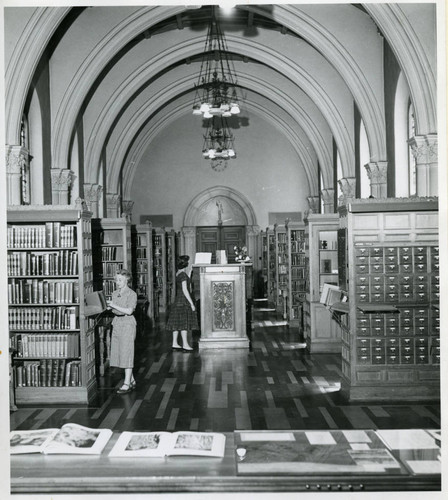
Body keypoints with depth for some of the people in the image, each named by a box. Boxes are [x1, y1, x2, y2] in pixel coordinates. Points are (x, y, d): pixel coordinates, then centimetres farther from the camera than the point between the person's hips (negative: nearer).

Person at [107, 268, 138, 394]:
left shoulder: (131, 294, -9)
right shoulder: (115, 294, 11)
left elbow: (129, 311, -18)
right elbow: (112, 309, 15)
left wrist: (114, 305, -21)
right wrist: (107, 306, -3)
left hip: (127, 323, -8)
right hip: (116, 323, 8)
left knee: (126, 354, -6)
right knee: (118, 354, 9)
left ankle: (127, 384, -2)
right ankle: (132, 381, 20)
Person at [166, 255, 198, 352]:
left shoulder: (178, 274, 11)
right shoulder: (183, 274, -15)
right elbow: (185, 290, -18)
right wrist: (192, 303, -17)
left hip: (178, 300, 9)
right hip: (183, 301, -9)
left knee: (177, 323, 9)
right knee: (184, 323, -5)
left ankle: (175, 344, 13)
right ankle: (185, 344, -3)